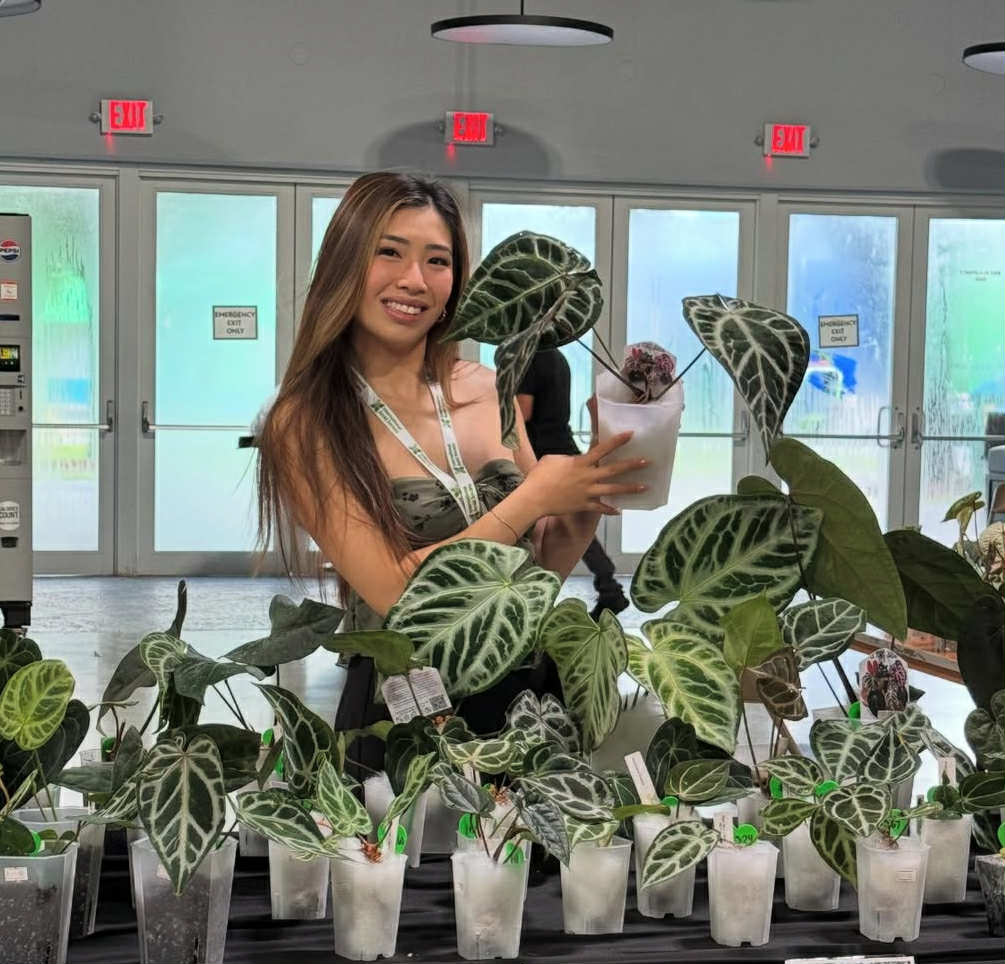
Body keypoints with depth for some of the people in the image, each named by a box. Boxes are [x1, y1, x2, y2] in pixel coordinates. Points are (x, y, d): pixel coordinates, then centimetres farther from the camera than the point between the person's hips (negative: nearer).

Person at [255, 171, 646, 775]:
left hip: (532, 689, 4)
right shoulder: (306, 424, -9)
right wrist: (534, 497, -16)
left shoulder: (489, 392, 4)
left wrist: (589, 491, -7)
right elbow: (393, 592, -18)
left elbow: (542, 571, 11)